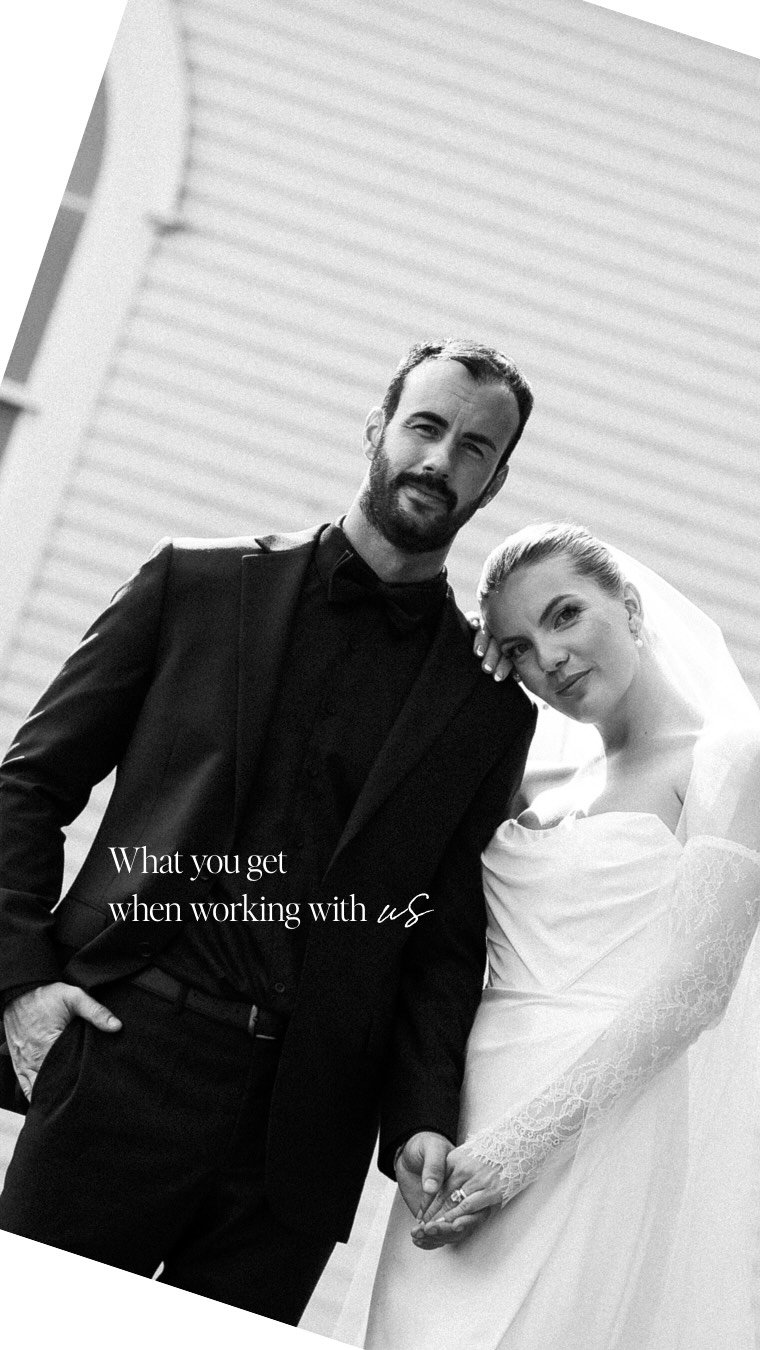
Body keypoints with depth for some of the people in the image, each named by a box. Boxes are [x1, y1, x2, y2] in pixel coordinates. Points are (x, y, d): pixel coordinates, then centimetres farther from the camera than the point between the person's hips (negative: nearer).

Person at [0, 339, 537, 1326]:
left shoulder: (491, 703, 10)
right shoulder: (197, 585, 8)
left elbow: (447, 931, 10)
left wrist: (422, 1116, -4)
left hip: (304, 1132, 1)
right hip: (124, 1070, -1)